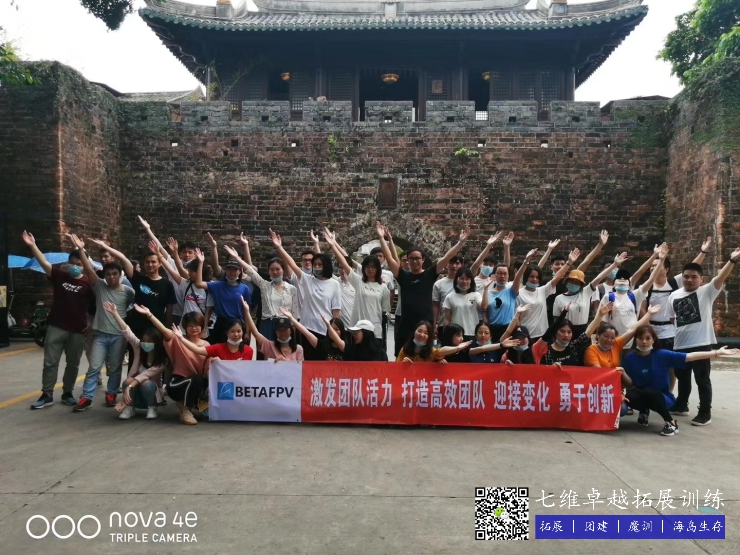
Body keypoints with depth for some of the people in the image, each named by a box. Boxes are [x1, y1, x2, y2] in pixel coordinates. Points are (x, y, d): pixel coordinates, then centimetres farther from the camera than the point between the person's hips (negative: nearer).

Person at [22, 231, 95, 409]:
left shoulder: (88, 283, -3)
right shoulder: (59, 275, 2)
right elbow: (44, 263, -9)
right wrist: (33, 246, -21)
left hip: (78, 330, -1)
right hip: (56, 327, 1)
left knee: (73, 364, 9)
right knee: (50, 362, 4)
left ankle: (67, 393, 23)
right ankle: (47, 395, 13)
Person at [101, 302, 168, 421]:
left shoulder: (162, 360, -19)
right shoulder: (138, 347, -10)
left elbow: (145, 374, -30)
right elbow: (127, 331, -19)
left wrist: (129, 387, -42)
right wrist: (115, 313, -28)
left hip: (151, 388, -2)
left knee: (145, 382, -36)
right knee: (128, 380, -31)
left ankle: (152, 408, -11)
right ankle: (129, 407, -10)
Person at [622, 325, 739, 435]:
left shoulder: (662, 355, -12)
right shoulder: (630, 358, -8)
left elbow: (689, 357, -16)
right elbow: (630, 383, -5)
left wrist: (718, 353, -23)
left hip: (662, 397, -1)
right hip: (640, 395, 1)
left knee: (648, 391, -35)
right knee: (630, 396, -33)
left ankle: (671, 423, -13)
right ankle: (644, 411, 5)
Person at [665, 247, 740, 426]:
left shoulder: (706, 292, -5)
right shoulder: (674, 295, 8)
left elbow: (721, 277, -22)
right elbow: (670, 318, 14)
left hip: (701, 344, -5)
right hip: (680, 345, 5)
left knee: (702, 379, 3)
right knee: (682, 377, 20)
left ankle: (705, 413, 15)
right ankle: (681, 406, 35)